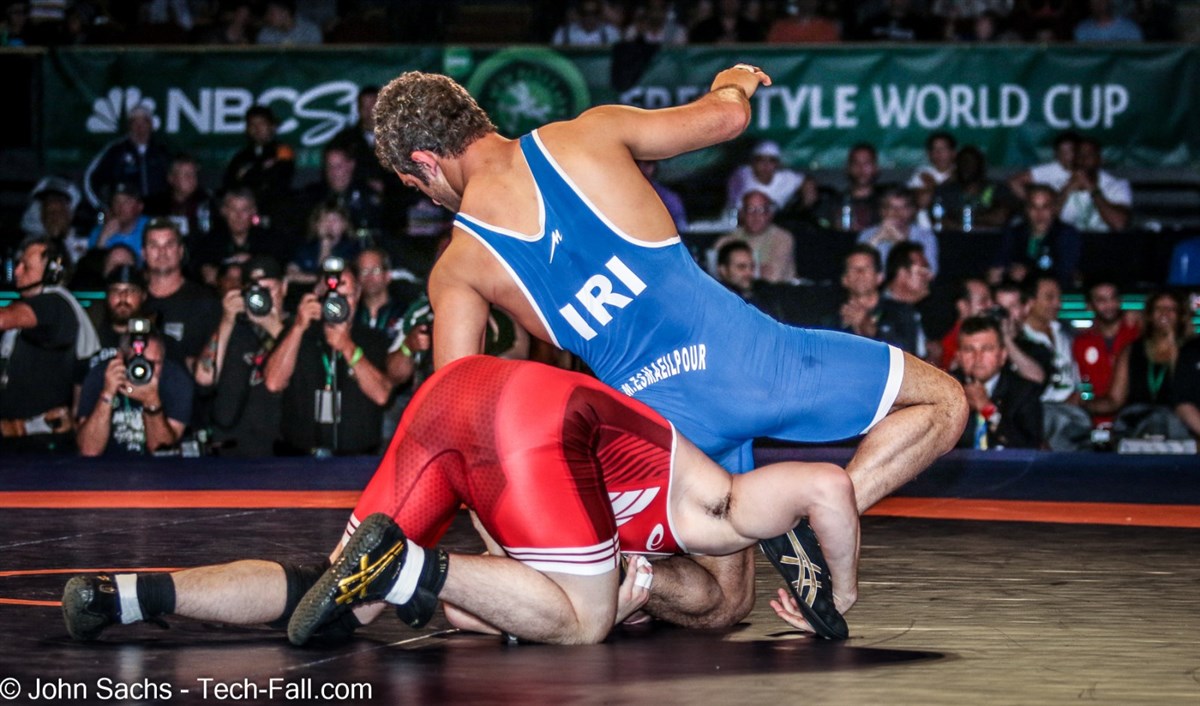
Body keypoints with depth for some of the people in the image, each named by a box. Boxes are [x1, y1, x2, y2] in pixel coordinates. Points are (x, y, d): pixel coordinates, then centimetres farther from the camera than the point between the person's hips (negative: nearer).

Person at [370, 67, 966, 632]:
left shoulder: (454, 272, 6)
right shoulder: (588, 134, 5)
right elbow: (727, 117, 14)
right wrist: (732, 84, 39)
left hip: (657, 414, 2)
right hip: (742, 352, -2)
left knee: (720, 602, 22)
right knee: (942, 404, 16)